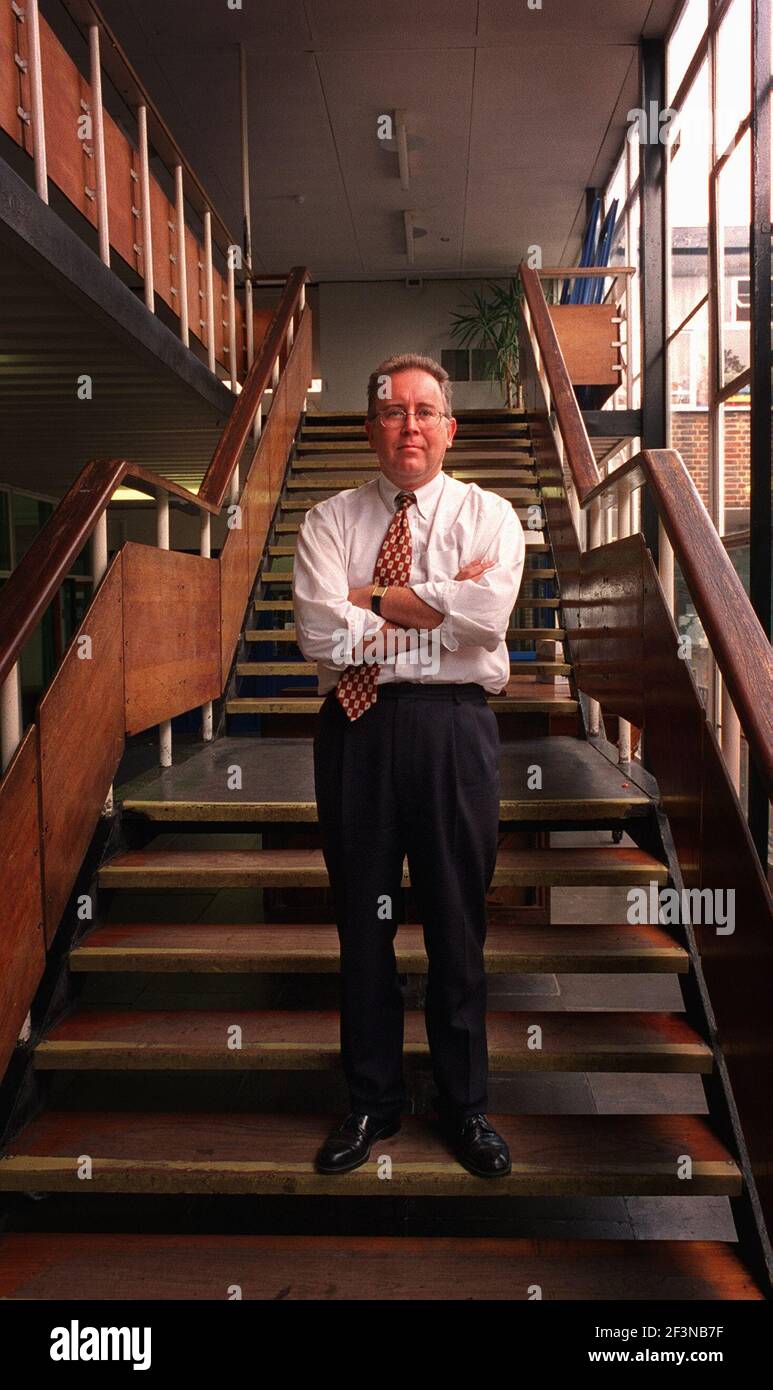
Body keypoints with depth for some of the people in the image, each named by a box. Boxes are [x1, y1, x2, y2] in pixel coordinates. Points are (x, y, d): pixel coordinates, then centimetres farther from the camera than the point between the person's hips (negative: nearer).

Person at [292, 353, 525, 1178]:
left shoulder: (489, 515, 5)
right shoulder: (329, 521, 6)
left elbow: (487, 615, -15)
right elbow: (320, 634, -10)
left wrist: (373, 598, -9)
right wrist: (439, 607, -8)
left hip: (454, 728, -1)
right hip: (356, 729, 1)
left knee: (458, 923, 8)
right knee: (363, 921, 11)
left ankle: (465, 1106, 29)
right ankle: (371, 1101, 32)